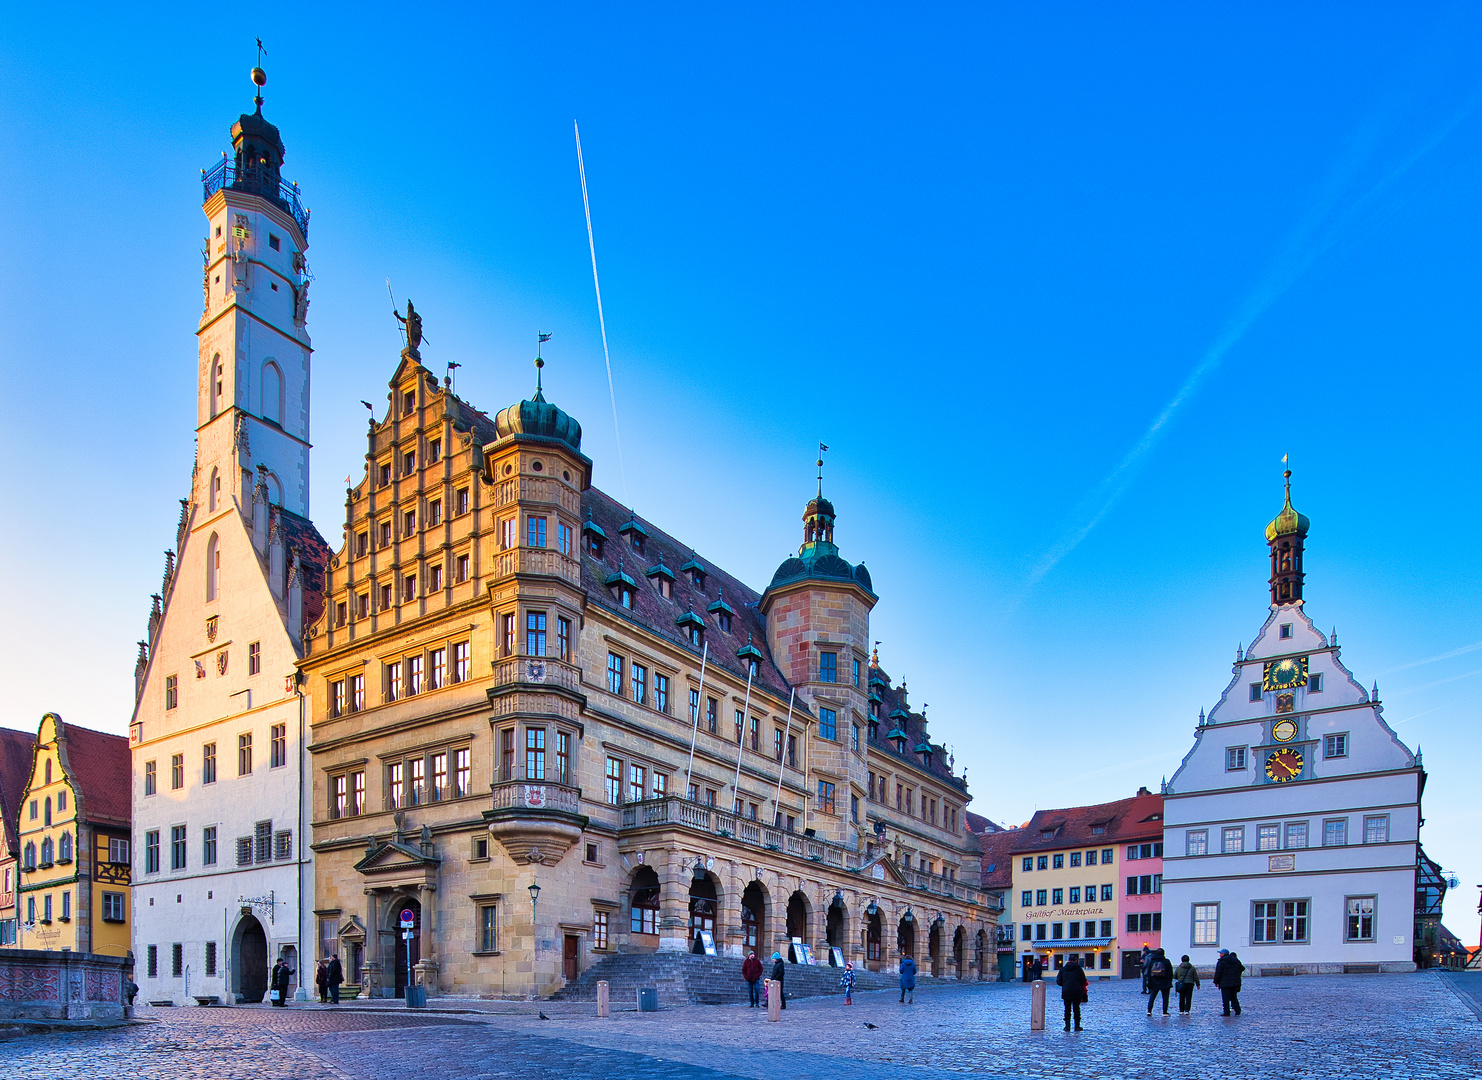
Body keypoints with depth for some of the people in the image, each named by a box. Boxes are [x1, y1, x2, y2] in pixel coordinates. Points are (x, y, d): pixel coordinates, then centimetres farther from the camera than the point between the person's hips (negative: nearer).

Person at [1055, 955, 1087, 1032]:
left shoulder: (1063, 969, 4)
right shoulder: (1079, 969, -2)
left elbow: (1058, 982, 3)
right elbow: (1083, 981, -2)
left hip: (1066, 993, 1)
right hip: (1077, 992, -1)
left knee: (1067, 1009, 7)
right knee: (1076, 1009, 7)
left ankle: (1067, 1026, 5)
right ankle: (1077, 1026, 8)